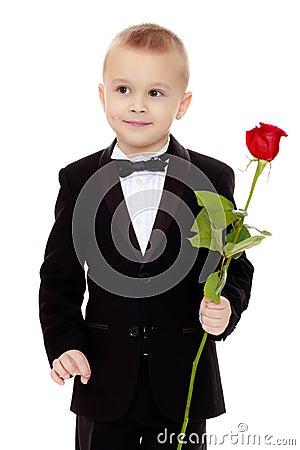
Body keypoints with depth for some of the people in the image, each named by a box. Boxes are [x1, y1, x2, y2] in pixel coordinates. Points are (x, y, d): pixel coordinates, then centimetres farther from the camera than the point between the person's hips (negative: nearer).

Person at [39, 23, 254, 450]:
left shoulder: (213, 179, -3)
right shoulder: (80, 180, 0)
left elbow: (235, 267, 2)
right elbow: (60, 276, 4)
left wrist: (225, 308, -18)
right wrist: (65, 345, -8)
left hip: (184, 383, 0)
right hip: (104, 381, 1)